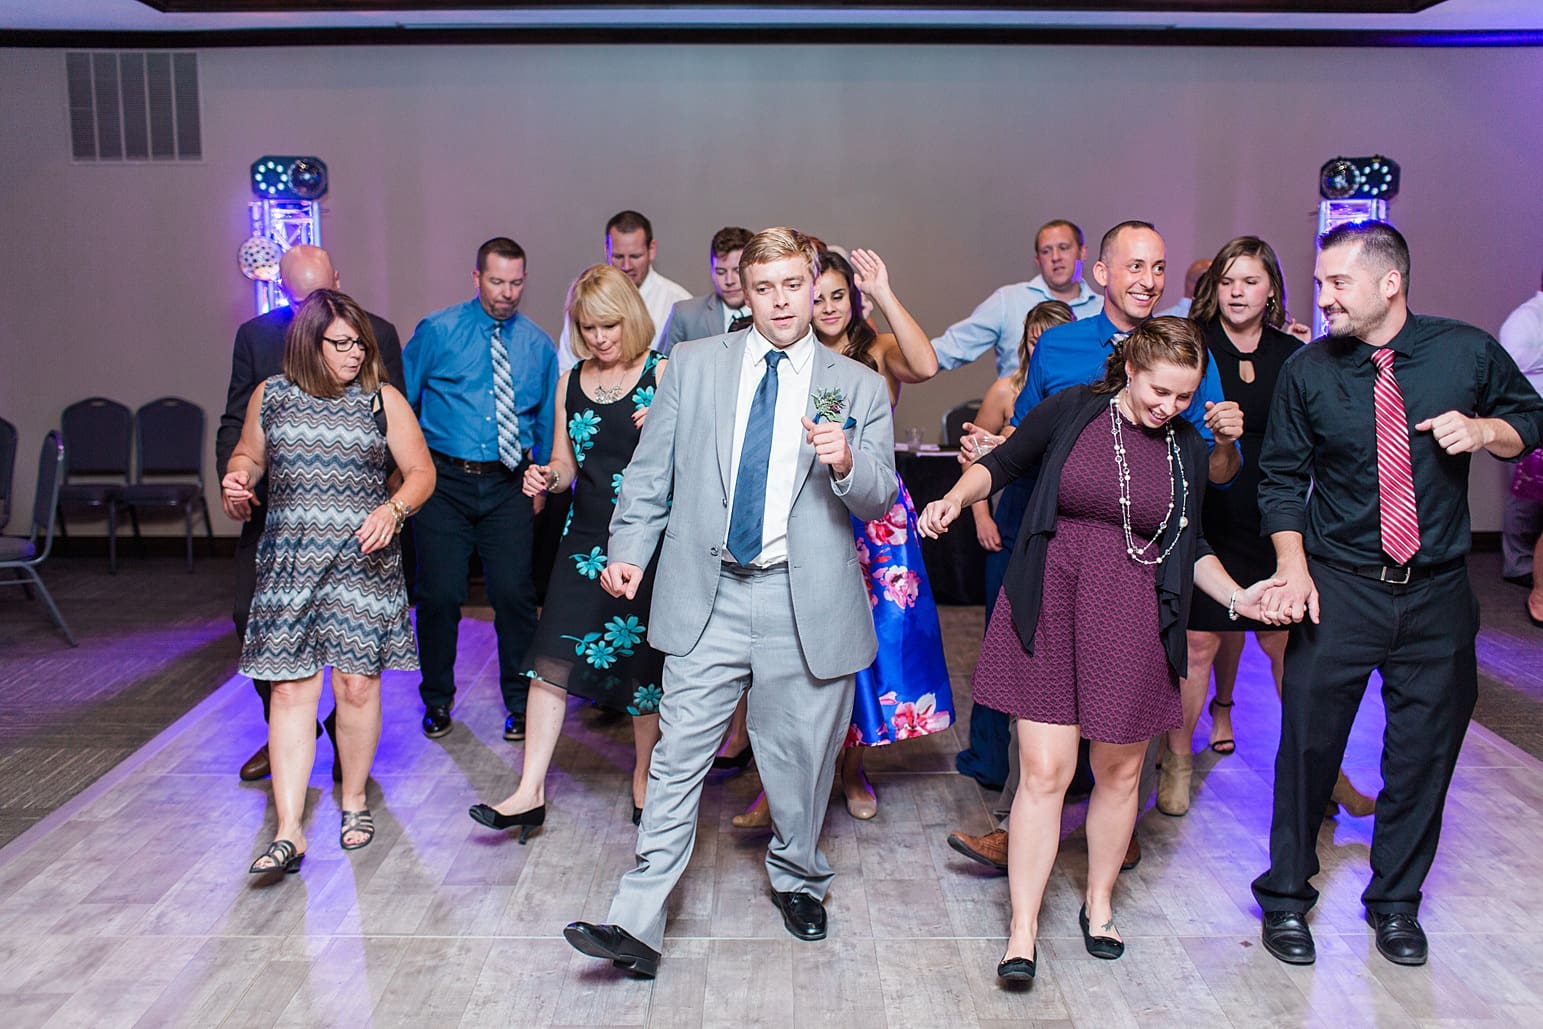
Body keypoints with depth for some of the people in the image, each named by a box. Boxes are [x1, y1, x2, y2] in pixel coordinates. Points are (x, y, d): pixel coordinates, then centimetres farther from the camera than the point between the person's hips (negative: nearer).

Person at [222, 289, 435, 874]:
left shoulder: (382, 400, 4)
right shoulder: (270, 396, 9)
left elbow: (420, 471, 4)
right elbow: (248, 456, 22)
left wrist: (393, 508, -14)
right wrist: (237, 480, 0)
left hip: (364, 558, -1)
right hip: (289, 559, 1)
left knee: (357, 684, 1)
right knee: (291, 689, -4)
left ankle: (354, 800, 24)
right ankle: (289, 832, -1)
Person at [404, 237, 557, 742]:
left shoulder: (537, 345, 7)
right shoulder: (437, 332, 0)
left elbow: (547, 418, 15)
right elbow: (400, 401, 4)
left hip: (509, 484, 1)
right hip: (444, 480, -1)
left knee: (514, 593, -2)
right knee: (439, 594, 3)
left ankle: (520, 701, 16)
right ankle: (437, 700, 23)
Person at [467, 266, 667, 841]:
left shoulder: (663, 374, -4)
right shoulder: (571, 382, 10)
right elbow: (565, 466, 16)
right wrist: (547, 479, -6)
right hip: (585, 536, 4)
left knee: (644, 662, 6)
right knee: (552, 658, -2)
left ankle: (644, 778, 26)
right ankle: (531, 793, 4)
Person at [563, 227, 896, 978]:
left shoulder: (857, 386, 6)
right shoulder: (692, 364, 8)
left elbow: (880, 499, 2)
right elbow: (652, 469, 10)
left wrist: (846, 463, -18)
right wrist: (628, 549, -1)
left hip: (806, 601, 0)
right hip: (706, 594, 0)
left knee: (799, 756, 12)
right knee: (677, 759, -1)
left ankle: (797, 879, 39)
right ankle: (637, 925, 6)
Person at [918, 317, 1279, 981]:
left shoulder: (1187, 449, 9)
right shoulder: (1070, 412, -1)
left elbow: (1190, 547, 16)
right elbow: (1001, 464, 9)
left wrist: (1238, 598, 3)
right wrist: (955, 498, -10)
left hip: (1132, 622, 3)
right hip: (1048, 610, -3)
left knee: (1119, 772, 11)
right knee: (1044, 770, -5)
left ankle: (1099, 904, 34)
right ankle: (1022, 933, 6)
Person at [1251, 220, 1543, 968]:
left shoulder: (1468, 352, -2)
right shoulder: (1307, 372, -3)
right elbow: (1282, 477, 2)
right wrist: (1293, 565, -10)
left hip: (1437, 594, 1)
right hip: (1339, 592, -1)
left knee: (1424, 751, 10)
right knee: (1308, 741, 0)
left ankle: (1396, 901, 31)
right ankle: (1286, 897, 21)